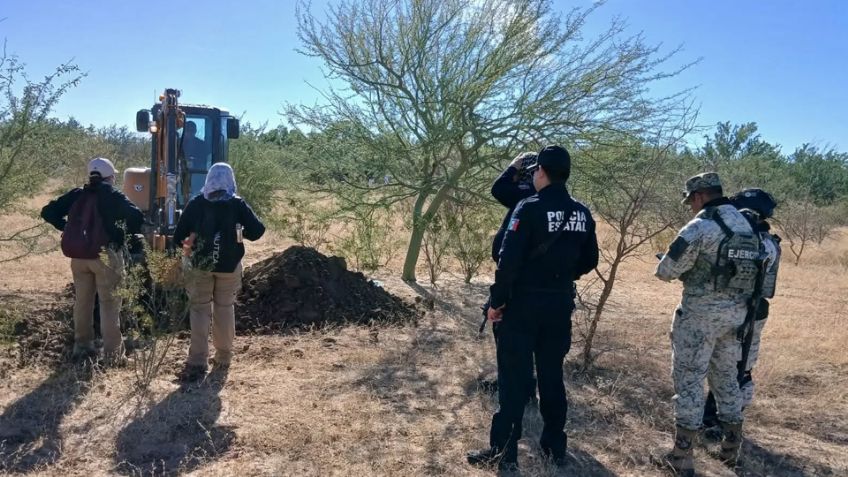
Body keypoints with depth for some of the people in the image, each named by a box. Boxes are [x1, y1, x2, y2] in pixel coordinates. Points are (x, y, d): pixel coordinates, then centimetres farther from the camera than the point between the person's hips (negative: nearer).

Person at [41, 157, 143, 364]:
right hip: (105, 255, -5)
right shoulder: (112, 195, -3)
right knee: (109, 303, 1)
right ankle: (112, 353, 1)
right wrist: (128, 232, 2)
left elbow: (48, 212, 12)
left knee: (82, 301, 17)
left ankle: (82, 347, 25)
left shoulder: (76, 195, 11)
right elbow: (136, 216, -16)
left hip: (78, 256, 5)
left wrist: (67, 227, 14)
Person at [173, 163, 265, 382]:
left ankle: (197, 362, -4)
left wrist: (187, 244, 19)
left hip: (201, 264, 0)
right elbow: (257, 231, -7)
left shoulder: (196, 203, -2)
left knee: (200, 310, 3)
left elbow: (179, 235, -1)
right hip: (229, 265, 0)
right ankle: (224, 356, 22)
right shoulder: (237, 204, -4)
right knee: (225, 308, 14)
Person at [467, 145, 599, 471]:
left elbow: (508, 260, -20)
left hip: (524, 304, -6)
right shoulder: (582, 214, 3)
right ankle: (555, 446, 27)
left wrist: (497, 300, -11)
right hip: (561, 306, 6)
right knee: (552, 376, 17)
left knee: (514, 377, 2)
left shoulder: (530, 208, -16)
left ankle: (504, 452, 10)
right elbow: (589, 261, 10)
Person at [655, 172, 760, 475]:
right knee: (726, 377, 19)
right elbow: (744, 268, 18)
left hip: (701, 314, -7)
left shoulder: (701, 226, -16)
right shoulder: (746, 225, 9)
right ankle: (732, 447, 29)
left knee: (689, 379, 1)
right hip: (736, 313, 7)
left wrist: (683, 268, 10)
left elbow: (666, 271, -14)